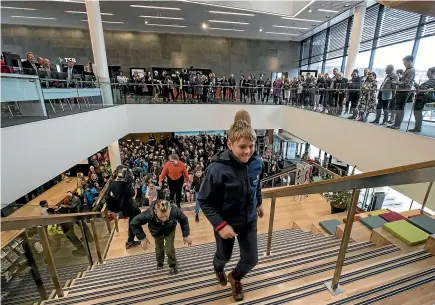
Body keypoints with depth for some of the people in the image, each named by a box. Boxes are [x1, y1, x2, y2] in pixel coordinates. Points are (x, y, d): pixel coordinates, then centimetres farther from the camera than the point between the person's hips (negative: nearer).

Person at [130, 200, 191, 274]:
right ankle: (160, 263, 48)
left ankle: (173, 265, 26)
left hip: (170, 230, -1)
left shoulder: (174, 211, -41)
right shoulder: (148, 214, -43)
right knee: (159, 248, 14)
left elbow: (184, 220, -19)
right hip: (157, 232, 1)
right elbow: (134, 224, -24)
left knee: (169, 249, -6)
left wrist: (186, 235, -13)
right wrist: (142, 238, -22)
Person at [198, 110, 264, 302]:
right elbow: (204, 201, -21)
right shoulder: (217, 169, -33)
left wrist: (258, 203, 15)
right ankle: (218, 267, 65)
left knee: (251, 259, 14)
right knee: (224, 256, 24)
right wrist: (220, 225, -25)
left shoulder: (257, 163, -17)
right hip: (226, 223, -3)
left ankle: (235, 278, 51)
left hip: (249, 221, 3)